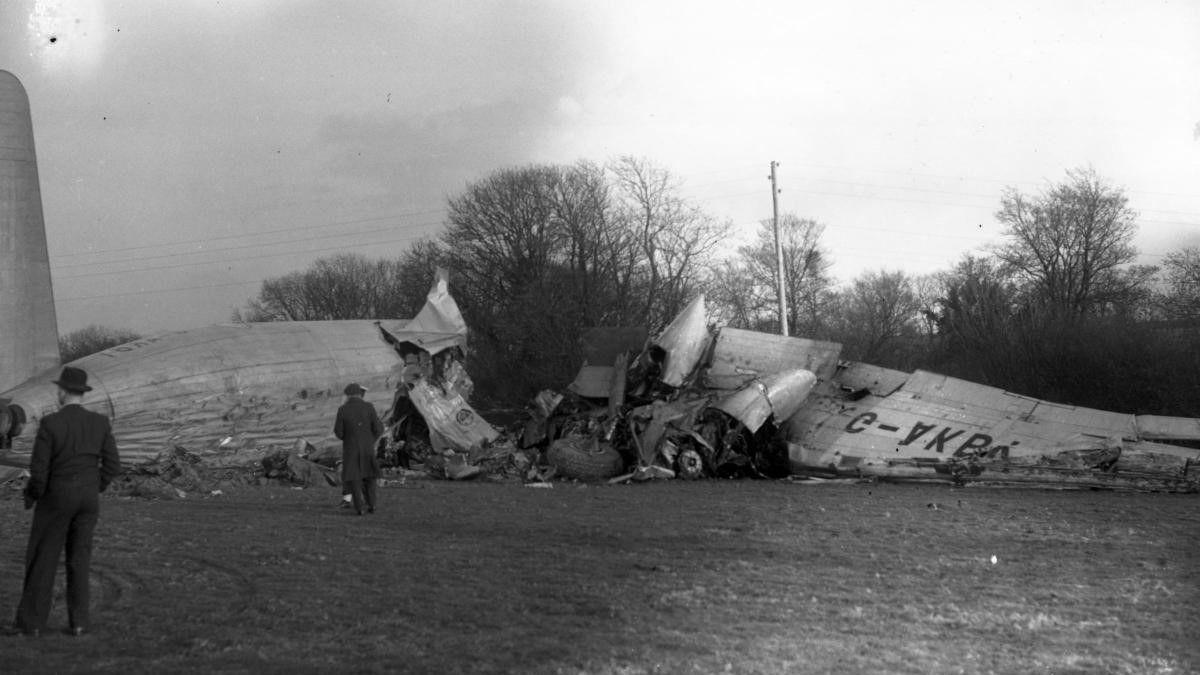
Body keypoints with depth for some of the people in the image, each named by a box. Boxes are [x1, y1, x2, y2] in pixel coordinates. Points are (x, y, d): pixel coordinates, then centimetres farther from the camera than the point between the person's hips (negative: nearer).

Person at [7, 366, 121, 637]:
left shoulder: (49, 424, -16)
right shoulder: (100, 422, -4)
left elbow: (39, 469, -16)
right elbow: (112, 466, -2)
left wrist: (31, 496, 4)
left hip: (56, 497, -3)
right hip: (88, 498, 3)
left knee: (42, 559, 8)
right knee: (79, 559, 11)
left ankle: (31, 621, 11)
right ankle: (78, 621, 8)